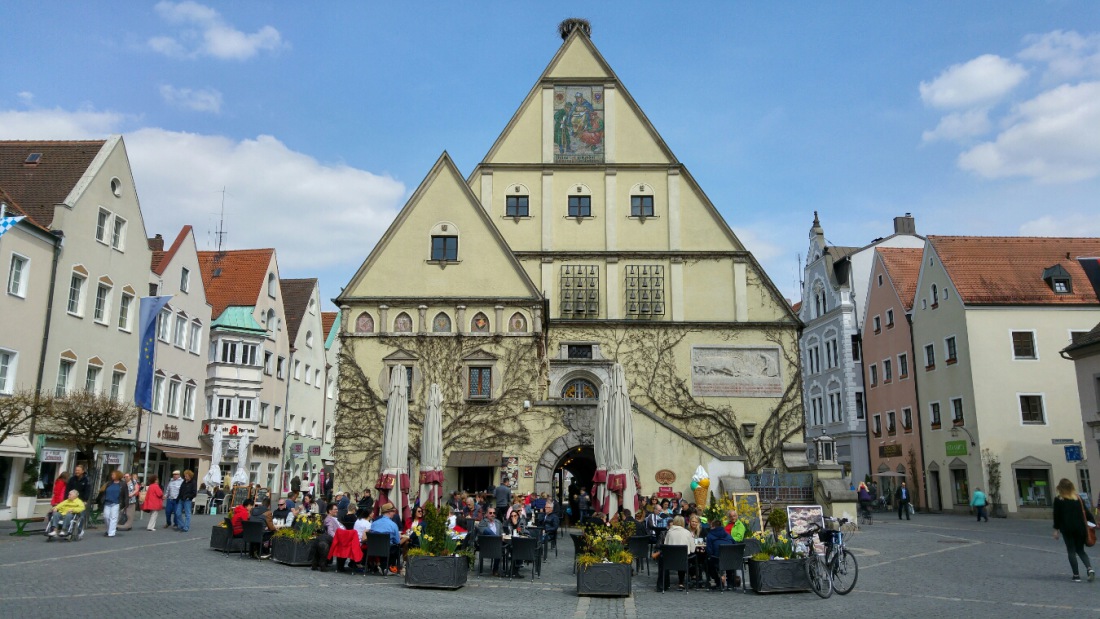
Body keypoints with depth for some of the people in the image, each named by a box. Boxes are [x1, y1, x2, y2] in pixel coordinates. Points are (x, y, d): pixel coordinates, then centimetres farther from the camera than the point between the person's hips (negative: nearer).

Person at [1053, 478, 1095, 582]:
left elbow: (1057, 515, -4)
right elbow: (1086, 512, 2)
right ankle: (1090, 569, -10)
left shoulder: (1058, 500, -4)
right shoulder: (1078, 499, 7)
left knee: (1071, 551, 4)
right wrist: (1094, 523, 6)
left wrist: (1056, 529, 3)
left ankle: (1076, 575, 2)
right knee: (1080, 550, 13)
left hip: (1067, 529, -3)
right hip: (1080, 528, 3)